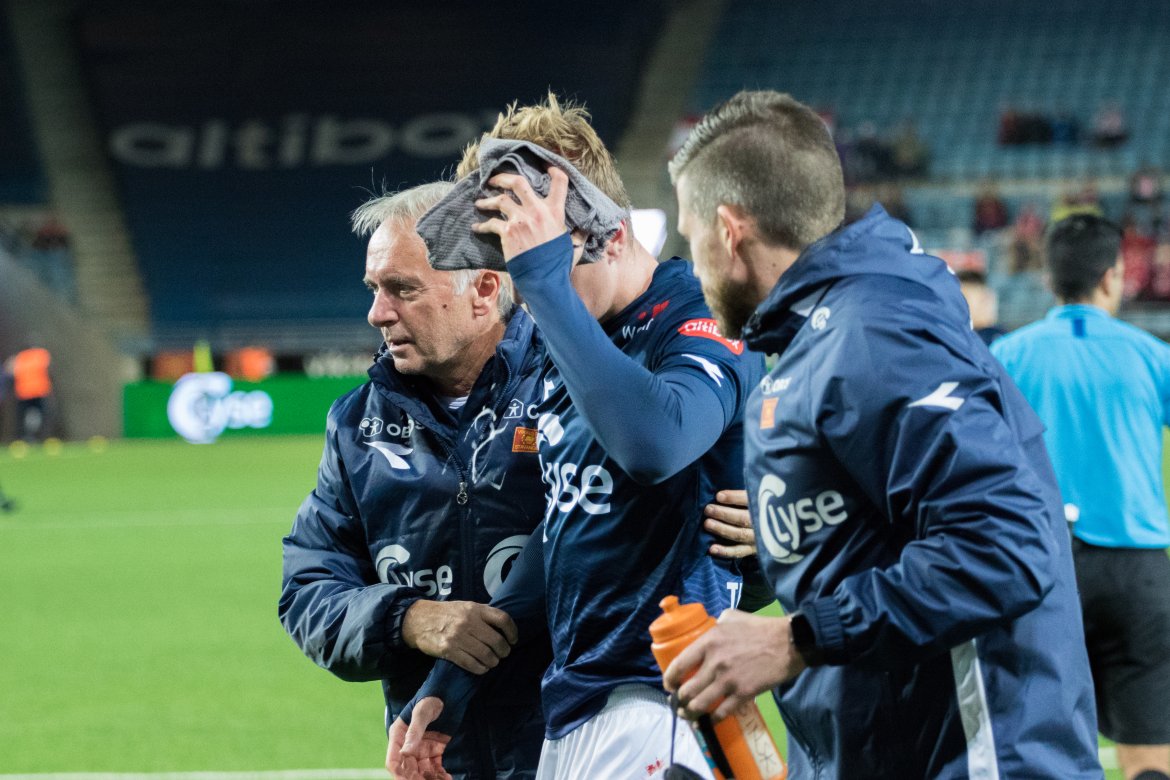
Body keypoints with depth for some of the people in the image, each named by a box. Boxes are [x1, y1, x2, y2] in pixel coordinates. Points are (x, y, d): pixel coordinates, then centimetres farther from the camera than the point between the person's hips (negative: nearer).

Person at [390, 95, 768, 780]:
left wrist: (545, 277, -28)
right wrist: (449, 687, 20)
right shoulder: (565, 354, 15)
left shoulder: (699, 324, -11)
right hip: (570, 711, 8)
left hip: (656, 706, -8)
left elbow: (654, 441, -34)